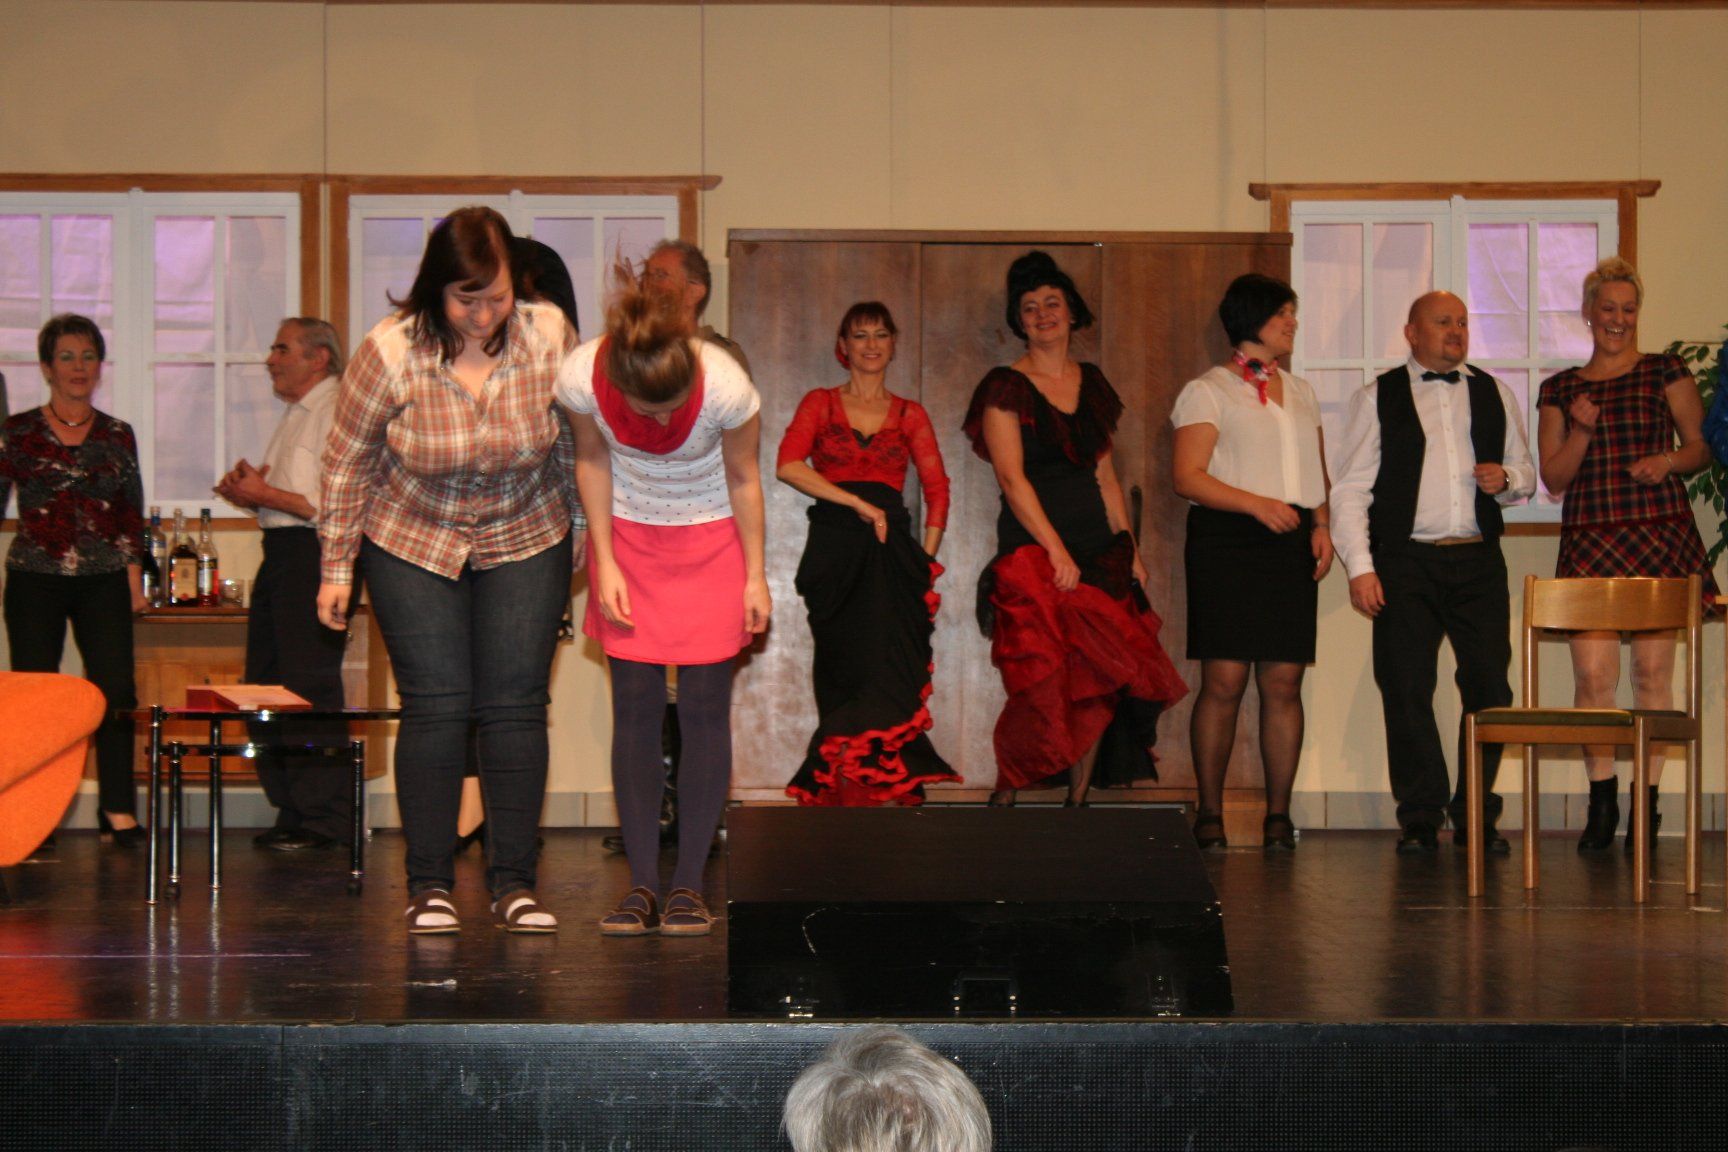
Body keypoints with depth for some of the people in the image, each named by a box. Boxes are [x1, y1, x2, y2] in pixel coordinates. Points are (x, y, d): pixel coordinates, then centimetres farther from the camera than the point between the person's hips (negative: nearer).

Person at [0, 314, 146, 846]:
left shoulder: (117, 436, 10)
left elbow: (133, 513, 13)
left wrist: (134, 574, 6)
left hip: (103, 582, 1)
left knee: (115, 690, -7)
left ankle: (119, 811, -2)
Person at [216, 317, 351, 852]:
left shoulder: (337, 412, -10)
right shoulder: (295, 415, 21)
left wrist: (265, 495, -14)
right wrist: (249, 491, 9)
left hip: (315, 554, -10)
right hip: (280, 553, 10)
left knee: (309, 688, -9)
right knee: (265, 685, 10)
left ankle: (325, 819, -3)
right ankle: (292, 811, 17)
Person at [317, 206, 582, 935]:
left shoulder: (549, 338, -15)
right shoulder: (391, 352, -19)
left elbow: (573, 446, 0)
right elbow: (347, 463, -7)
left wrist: (580, 542, 6)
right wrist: (336, 568, -3)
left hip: (525, 543, 1)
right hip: (412, 546, -1)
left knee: (516, 707, -1)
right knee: (434, 708, -4)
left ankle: (514, 882, 6)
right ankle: (429, 885, 5)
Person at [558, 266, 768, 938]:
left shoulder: (725, 386, -29)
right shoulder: (581, 378, -25)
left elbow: (743, 478, -11)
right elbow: (592, 461, -4)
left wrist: (755, 575, -4)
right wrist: (605, 562, -6)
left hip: (710, 542, -2)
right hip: (627, 537, 2)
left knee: (703, 707, -4)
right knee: (635, 707, -1)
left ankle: (689, 883, 4)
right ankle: (642, 883, 4)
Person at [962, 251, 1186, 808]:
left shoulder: (1091, 383, 15)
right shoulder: (1005, 387, -2)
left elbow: (1105, 475, 17)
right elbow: (1012, 478, -10)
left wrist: (1130, 548, 9)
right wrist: (1056, 552, -17)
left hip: (1097, 549, 5)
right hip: (1033, 552, -5)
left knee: (1098, 683, -3)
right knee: (1048, 682, -11)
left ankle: (1079, 800, 5)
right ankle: (1004, 794, 4)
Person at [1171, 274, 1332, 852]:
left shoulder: (1299, 391, 21)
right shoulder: (1207, 391, 2)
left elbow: (1317, 469, 24)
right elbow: (1188, 477, -7)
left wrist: (1321, 525, 6)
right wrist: (1258, 505, -18)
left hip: (1291, 544, 5)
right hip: (1226, 540, -5)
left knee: (1283, 682, 0)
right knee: (1224, 680, -7)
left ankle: (1278, 814, 5)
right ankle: (1209, 814, 1)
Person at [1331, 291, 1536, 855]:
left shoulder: (1494, 394, 15)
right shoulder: (1377, 399, 7)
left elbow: (1525, 474, 22)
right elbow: (1350, 489, 3)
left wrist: (1505, 479, -3)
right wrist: (1359, 567, -7)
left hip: (1478, 560, 2)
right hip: (1405, 564, -2)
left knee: (1489, 686, -2)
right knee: (1406, 691, -3)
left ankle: (1476, 815, 10)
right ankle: (1420, 817, 7)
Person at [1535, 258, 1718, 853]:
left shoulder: (1665, 373, 8)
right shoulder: (1558, 390, 13)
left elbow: (1703, 446, 10)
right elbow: (1553, 479, 11)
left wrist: (1669, 460, -10)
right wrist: (1581, 432, -6)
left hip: (1660, 536, -1)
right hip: (1588, 541, 1)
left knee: (1652, 671, -2)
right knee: (1592, 673, -7)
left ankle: (1647, 805, 7)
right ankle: (1601, 802, 4)